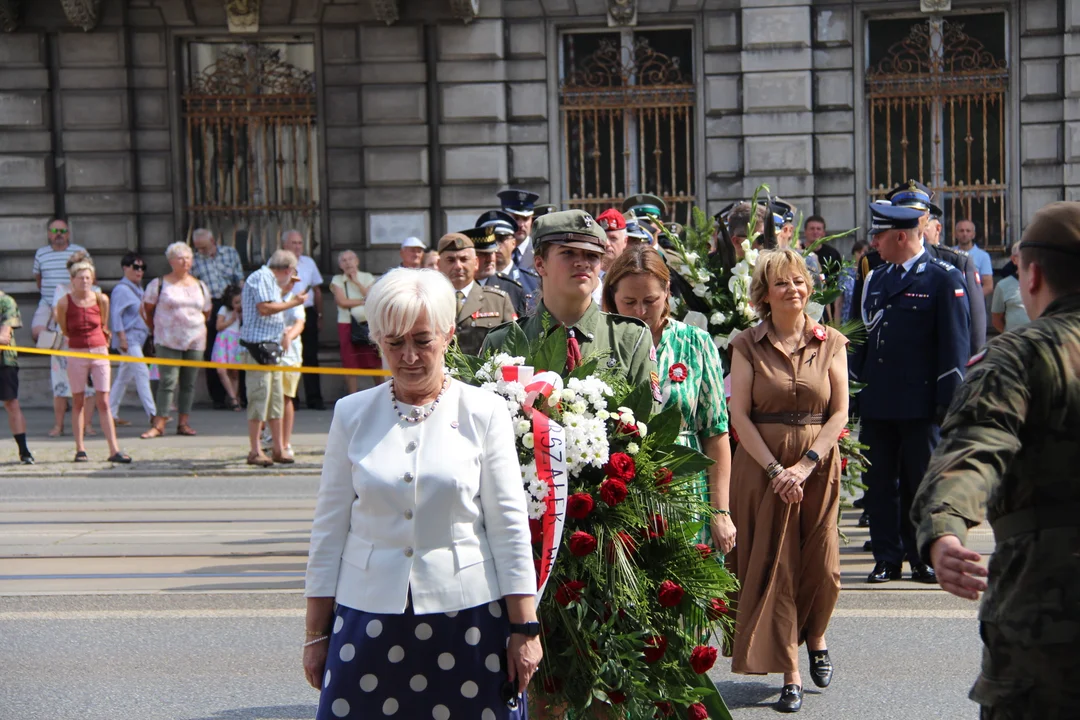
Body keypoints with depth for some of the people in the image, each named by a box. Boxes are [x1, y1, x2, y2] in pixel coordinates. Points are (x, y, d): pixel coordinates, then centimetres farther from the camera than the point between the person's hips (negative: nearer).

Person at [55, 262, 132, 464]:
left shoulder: (101, 299, -3)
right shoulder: (65, 302, -7)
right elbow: (64, 330, 7)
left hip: (100, 352, 1)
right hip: (76, 354, -1)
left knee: (104, 403, 0)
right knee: (78, 402, 4)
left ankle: (114, 450, -2)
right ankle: (80, 449, 10)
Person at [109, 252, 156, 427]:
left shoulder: (138, 289, 18)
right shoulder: (121, 289, -10)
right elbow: (116, 314, -16)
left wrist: (149, 331, 18)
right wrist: (122, 337, -21)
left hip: (139, 338, 9)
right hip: (129, 337, -9)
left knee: (124, 376, 12)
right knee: (142, 374, -13)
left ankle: (111, 414, 17)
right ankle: (152, 414, -15)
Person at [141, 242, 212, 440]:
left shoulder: (200, 286, 11)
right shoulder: (159, 284, -1)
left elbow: (206, 313, 22)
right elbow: (147, 310, 8)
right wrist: (157, 332, 12)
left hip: (195, 341, 4)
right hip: (168, 342, -4)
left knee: (189, 383, 6)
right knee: (168, 382, -9)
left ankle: (183, 423, 13)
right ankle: (159, 424, -7)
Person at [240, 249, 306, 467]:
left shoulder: (270, 280, 22)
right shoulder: (262, 277, -9)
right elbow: (264, 308, -20)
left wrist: (285, 290, 26)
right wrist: (292, 302, -12)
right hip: (258, 345, -10)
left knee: (277, 398, 10)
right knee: (259, 396, -9)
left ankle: (279, 448, 15)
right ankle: (255, 452, -6)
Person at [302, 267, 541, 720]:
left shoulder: (484, 413, 0)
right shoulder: (352, 415, 5)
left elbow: (509, 527, 0)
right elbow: (330, 527, 8)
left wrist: (524, 629, -1)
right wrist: (316, 633, 8)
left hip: (466, 615, -1)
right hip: (369, 618, 1)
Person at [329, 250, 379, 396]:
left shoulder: (367, 277, 8)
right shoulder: (337, 280, 4)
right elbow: (342, 302, -8)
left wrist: (357, 282, -7)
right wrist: (364, 300, -5)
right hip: (347, 325, -1)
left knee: (376, 362, 0)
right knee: (350, 364, 0)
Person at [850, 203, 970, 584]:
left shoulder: (944, 279, -5)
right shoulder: (876, 278, 14)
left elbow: (955, 345, -7)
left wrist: (947, 402, -11)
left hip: (920, 404, -6)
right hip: (877, 402, 6)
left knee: (921, 482, 3)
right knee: (880, 482, 7)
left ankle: (923, 559, 13)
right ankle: (887, 558, 14)